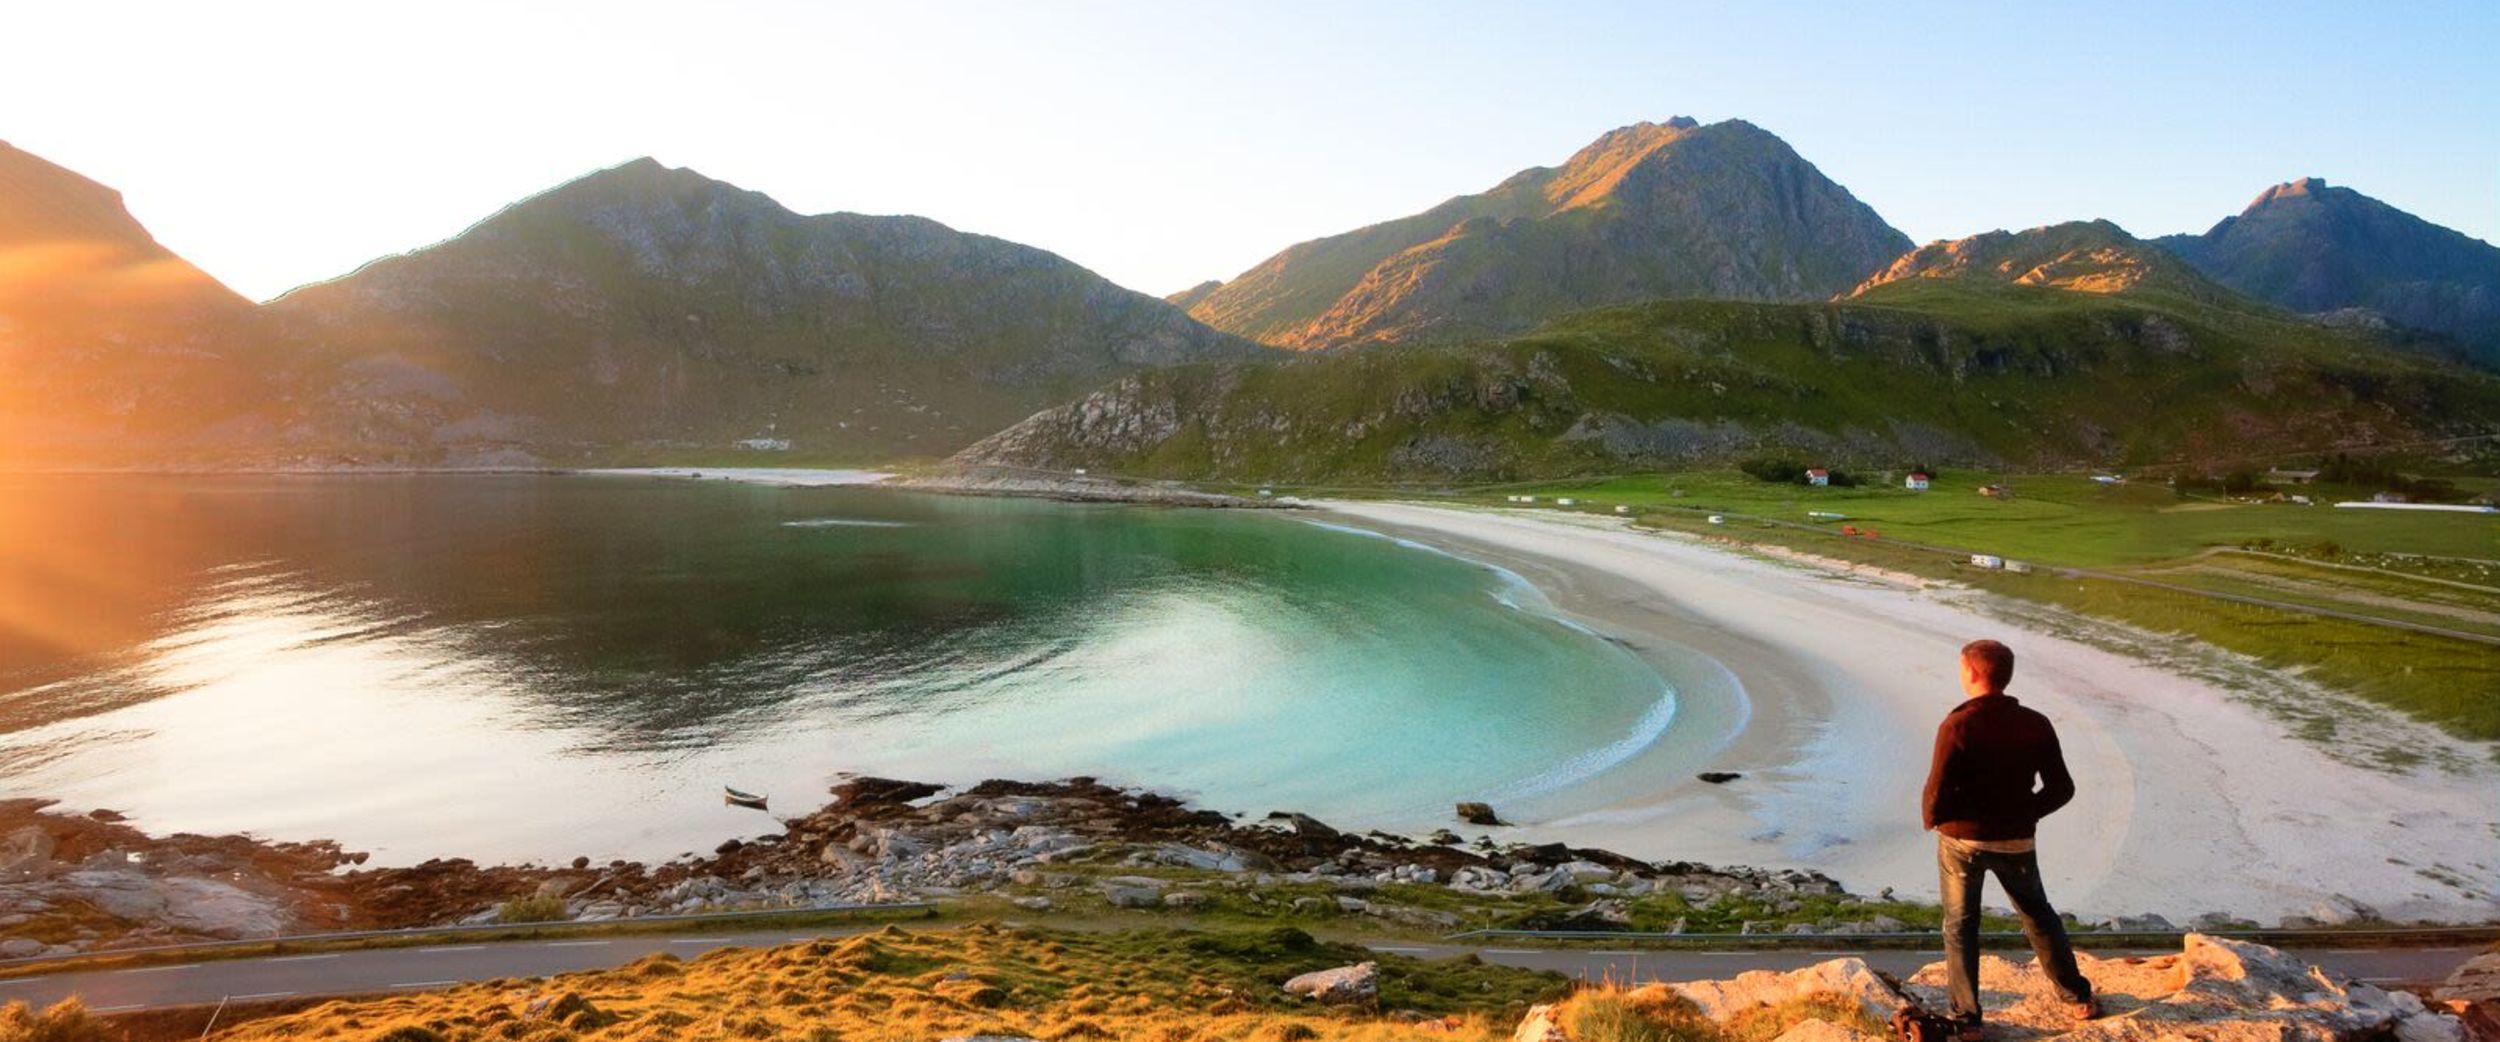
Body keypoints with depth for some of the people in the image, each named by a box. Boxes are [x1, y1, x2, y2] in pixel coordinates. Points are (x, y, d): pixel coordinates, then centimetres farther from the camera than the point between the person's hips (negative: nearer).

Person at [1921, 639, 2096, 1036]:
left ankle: (1966, 1018, 14)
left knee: (1960, 926, 11)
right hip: (2016, 842, 4)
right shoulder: (2035, 724, -6)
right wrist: (2026, 813, 15)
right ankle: (2078, 999, 35)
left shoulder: (1957, 726, -20)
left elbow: (1938, 792, -21)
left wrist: (1932, 820, 0)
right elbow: (2061, 788, -1)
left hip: (1961, 839, -3)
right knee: (2039, 917, 24)